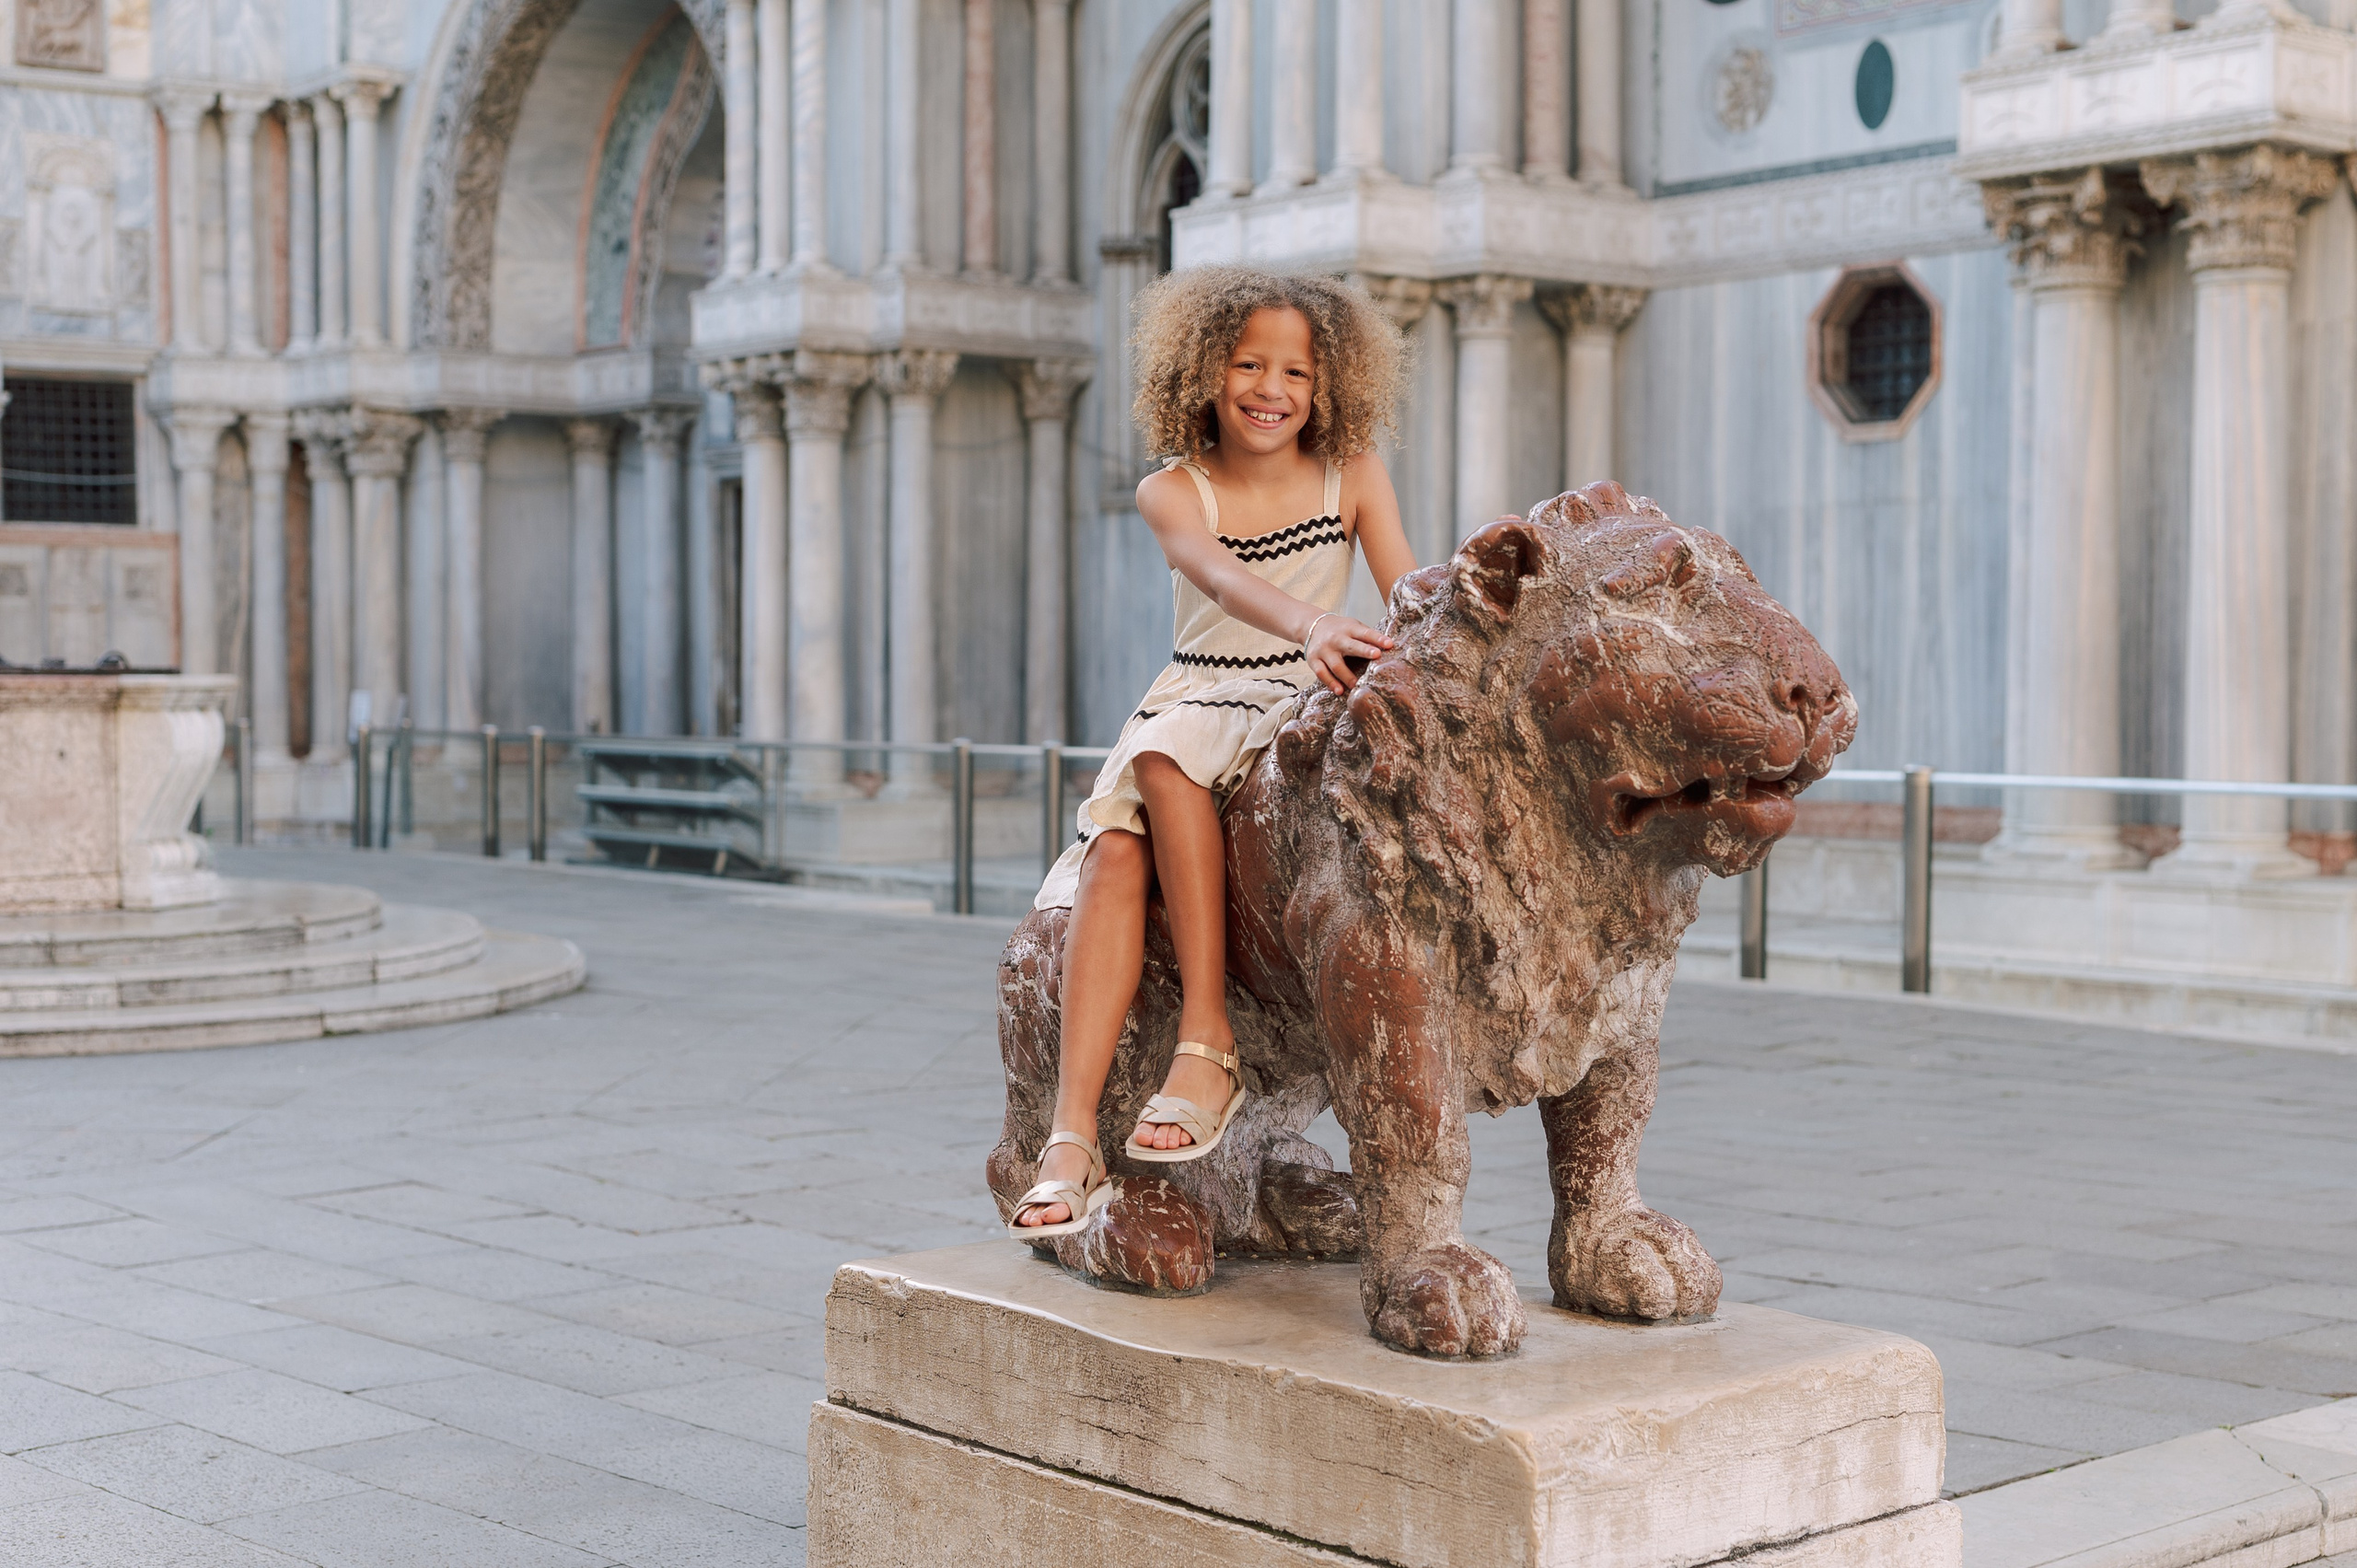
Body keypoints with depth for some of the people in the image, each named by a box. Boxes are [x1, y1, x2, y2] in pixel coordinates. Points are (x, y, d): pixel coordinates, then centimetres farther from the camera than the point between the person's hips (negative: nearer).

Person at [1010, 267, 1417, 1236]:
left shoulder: (1352, 476, 4)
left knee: (1167, 754, -34)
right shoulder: (1173, 492, -1)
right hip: (1190, 706, 2)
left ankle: (1207, 1042, -34)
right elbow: (1223, 578, -23)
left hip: (1300, 714, -1)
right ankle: (1072, 1142, -35)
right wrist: (1311, 624, -44)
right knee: (1116, 854, -28)